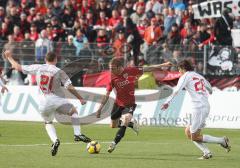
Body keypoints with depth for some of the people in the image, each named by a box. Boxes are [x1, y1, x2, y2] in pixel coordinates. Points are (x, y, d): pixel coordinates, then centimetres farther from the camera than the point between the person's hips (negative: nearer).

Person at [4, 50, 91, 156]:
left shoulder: (38, 68, 3)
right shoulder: (58, 71, -2)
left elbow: (18, 67, 9)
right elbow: (69, 87, -4)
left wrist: (9, 57, 24)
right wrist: (80, 98, 6)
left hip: (43, 103, 2)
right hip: (56, 100, -2)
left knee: (48, 123, 23)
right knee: (73, 111, 21)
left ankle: (55, 140, -3)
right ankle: (77, 134, 8)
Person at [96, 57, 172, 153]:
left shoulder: (130, 71, -15)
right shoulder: (113, 78, -11)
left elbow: (147, 69, -6)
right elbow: (107, 95, -4)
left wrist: (162, 65, -4)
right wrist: (100, 108, -7)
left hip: (129, 104, -3)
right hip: (118, 104, 3)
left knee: (126, 119, -29)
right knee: (113, 125, 11)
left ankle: (114, 143, -25)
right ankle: (131, 123, 37)